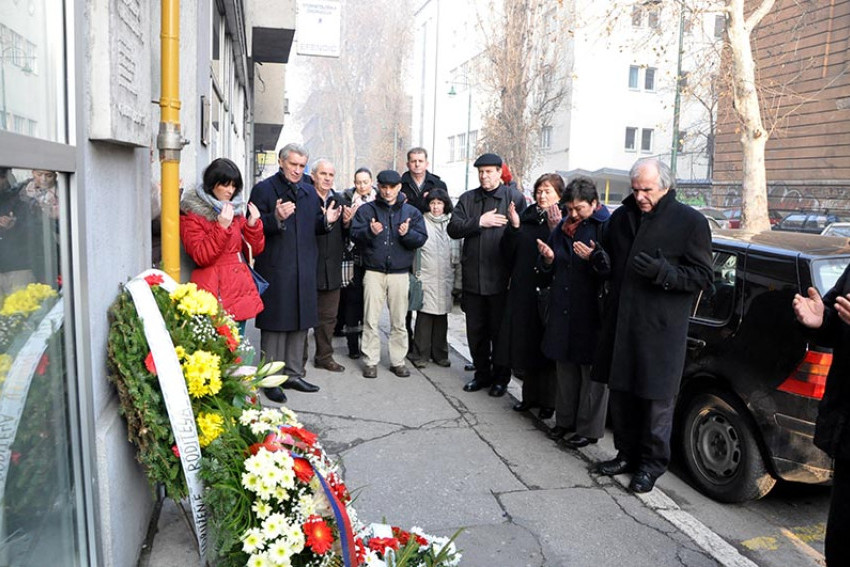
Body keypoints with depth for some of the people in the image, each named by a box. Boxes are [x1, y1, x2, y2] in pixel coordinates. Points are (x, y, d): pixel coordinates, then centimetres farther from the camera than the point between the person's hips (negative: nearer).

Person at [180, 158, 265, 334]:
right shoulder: (191, 214, -2)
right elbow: (201, 257, -12)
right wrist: (222, 227, -20)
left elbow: (255, 249, 12)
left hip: (241, 290, 6)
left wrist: (253, 224, -6)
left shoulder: (236, 209, 14)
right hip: (214, 294, -6)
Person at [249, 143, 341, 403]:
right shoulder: (264, 189, -4)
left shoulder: (309, 192, 15)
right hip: (275, 269, -6)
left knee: (300, 323, 13)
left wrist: (326, 221, -3)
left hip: (304, 269, 6)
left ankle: (293, 374, 25)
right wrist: (276, 218, -27)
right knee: (275, 325, 0)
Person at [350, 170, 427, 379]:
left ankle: (398, 361, 17)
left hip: (400, 273, 1)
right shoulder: (366, 209, 4)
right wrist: (370, 232, -24)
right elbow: (354, 233, -4)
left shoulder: (411, 212, 7)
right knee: (371, 320, 1)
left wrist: (408, 234, -19)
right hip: (374, 272, -1)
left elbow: (422, 238, 0)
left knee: (399, 321, 6)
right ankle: (370, 361, 11)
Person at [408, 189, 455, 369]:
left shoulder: (450, 223, 11)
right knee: (424, 315, -4)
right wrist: (416, 273, -5)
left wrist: (454, 273, 13)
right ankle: (420, 354, 6)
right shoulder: (422, 222, -1)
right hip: (426, 276, -3)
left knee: (441, 316, 8)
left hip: (445, 278, 4)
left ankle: (440, 354, 18)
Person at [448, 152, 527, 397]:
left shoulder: (515, 198, -2)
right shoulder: (467, 199, 10)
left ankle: (501, 377, 23)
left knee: (500, 330, 8)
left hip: (501, 278, -4)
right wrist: (479, 222, -13)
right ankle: (482, 373, 30)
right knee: (475, 330, 14)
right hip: (473, 277, 4)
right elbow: (453, 228, -2)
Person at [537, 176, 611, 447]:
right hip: (562, 309, 7)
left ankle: (589, 429, 14)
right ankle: (565, 420, 28)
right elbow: (549, 271, 18)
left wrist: (594, 257, -28)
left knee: (591, 371, 2)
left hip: (591, 311, -6)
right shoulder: (562, 228, 12)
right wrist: (548, 259, -3)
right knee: (564, 366, 14)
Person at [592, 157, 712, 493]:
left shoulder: (691, 222, -5)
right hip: (621, 323, 6)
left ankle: (652, 464, 19)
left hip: (660, 329, -5)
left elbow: (702, 277, -7)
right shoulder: (622, 216, 11)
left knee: (656, 399, 2)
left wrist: (662, 271, -20)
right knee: (621, 393, 14)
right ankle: (627, 453, 30)